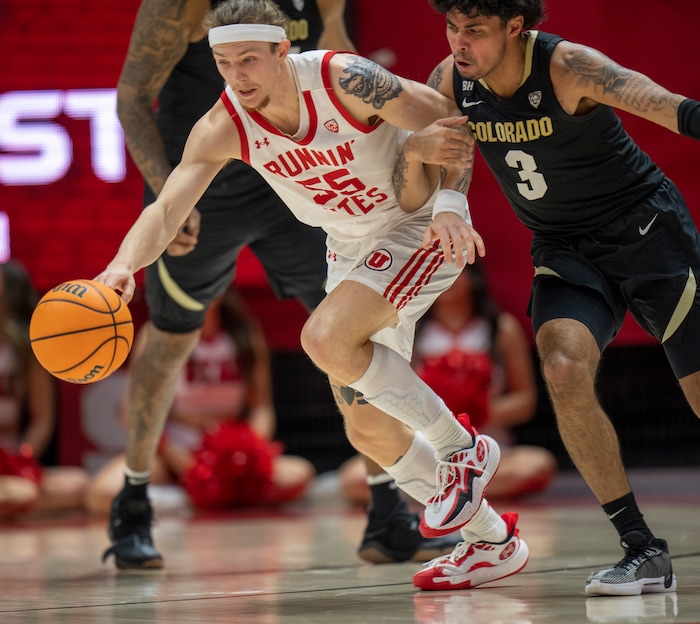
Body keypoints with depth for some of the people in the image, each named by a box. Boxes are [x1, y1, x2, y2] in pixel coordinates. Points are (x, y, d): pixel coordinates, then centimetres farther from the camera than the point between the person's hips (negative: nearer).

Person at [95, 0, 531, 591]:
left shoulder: (344, 80, -28)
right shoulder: (222, 127, -16)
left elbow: (449, 120, -18)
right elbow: (166, 209, -26)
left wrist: (449, 204, -32)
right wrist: (123, 265, -46)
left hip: (421, 230, -7)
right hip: (350, 247, 7)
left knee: (326, 339, -30)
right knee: (369, 428, 8)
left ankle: (462, 448, -11)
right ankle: (493, 541, 26)